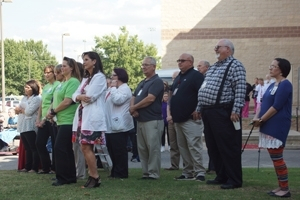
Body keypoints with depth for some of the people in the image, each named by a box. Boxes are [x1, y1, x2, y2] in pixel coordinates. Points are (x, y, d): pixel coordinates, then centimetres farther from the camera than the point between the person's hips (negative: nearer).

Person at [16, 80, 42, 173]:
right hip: (23, 127, 9)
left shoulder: (37, 98, -9)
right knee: (27, 148, 12)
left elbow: (29, 112, -18)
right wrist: (23, 109, -8)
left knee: (34, 148, -5)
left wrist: (20, 109, 0)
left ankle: (35, 168, -3)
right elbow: (17, 110, 14)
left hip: (30, 127, -9)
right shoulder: (24, 98, 19)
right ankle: (27, 167, 17)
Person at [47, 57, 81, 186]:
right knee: (66, 149, 12)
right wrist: (53, 112, 0)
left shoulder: (73, 82, -12)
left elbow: (67, 101, -20)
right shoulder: (63, 83, 17)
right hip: (62, 120, 10)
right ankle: (70, 176, 18)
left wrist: (53, 111, -10)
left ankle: (63, 177, -3)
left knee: (60, 148, -10)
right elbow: (58, 100, 18)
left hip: (68, 121, -10)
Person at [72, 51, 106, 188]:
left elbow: (90, 96, -15)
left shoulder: (99, 77, -4)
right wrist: (80, 97, -9)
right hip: (82, 115, 9)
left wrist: (80, 97, 3)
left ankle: (95, 178, -5)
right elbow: (75, 95, 13)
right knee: (85, 148, 4)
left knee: (86, 147, -12)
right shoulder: (85, 79, 24)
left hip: (92, 116, -9)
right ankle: (91, 176, 8)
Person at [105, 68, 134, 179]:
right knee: (112, 150, 12)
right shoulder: (112, 89, 22)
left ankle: (121, 173, 0)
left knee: (120, 150, -6)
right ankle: (115, 172, 19)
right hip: (110, 125, 10)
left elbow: (118, 100, -23)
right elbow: (106, 102, 23)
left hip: (119, 126, -10)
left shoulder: (125, 89, -8)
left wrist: (113, 88, -13)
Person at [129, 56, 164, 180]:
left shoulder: (157, 81, -8)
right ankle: (146, 173, 17)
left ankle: (153, 174, -1)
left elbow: (150, 98, -19)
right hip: (140, 120, 9)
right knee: (142, 148, 10)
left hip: (152, 120, -9)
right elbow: (134, 97, 17)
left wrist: (134, 107, -9)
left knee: (153, 148, -6)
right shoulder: (142, 83, 21)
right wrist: (132, 108, -6)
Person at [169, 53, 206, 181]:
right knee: (183, 147, 11)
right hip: (178, 119, 9)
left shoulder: (196, 76, -8)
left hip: (191, 119, -9)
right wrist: (172, 113, 19)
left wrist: (198, 110, -20)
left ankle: (199, 172, -7)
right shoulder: (178, 78, 20)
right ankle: (187, 172, 18)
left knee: (194, 146, -11)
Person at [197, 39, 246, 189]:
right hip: (208, 112, 10)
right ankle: (221, 176, 23)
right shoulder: (213, 67, 21)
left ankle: (234, 180, 3)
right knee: (213, 147, 13)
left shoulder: (235, 66, -8)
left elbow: (240, 89, -17)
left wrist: (236, 110, -23)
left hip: (223, 113, -9)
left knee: (228, 147, -4)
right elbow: (203, 89, 24)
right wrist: (199, 108, 19)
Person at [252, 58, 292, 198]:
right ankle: (281, 186, 16)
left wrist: (261, 120, -14)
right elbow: (265, 103, 17)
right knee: (275, 157, 10)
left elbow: (276, 106, -18)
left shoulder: (285, 84, -12)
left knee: (277, 157, -7)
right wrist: (257, 117, 0)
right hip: (269, 125, 9)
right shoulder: (272, 85, 16)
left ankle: (285, 189, -1)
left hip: (277, 126, -9)